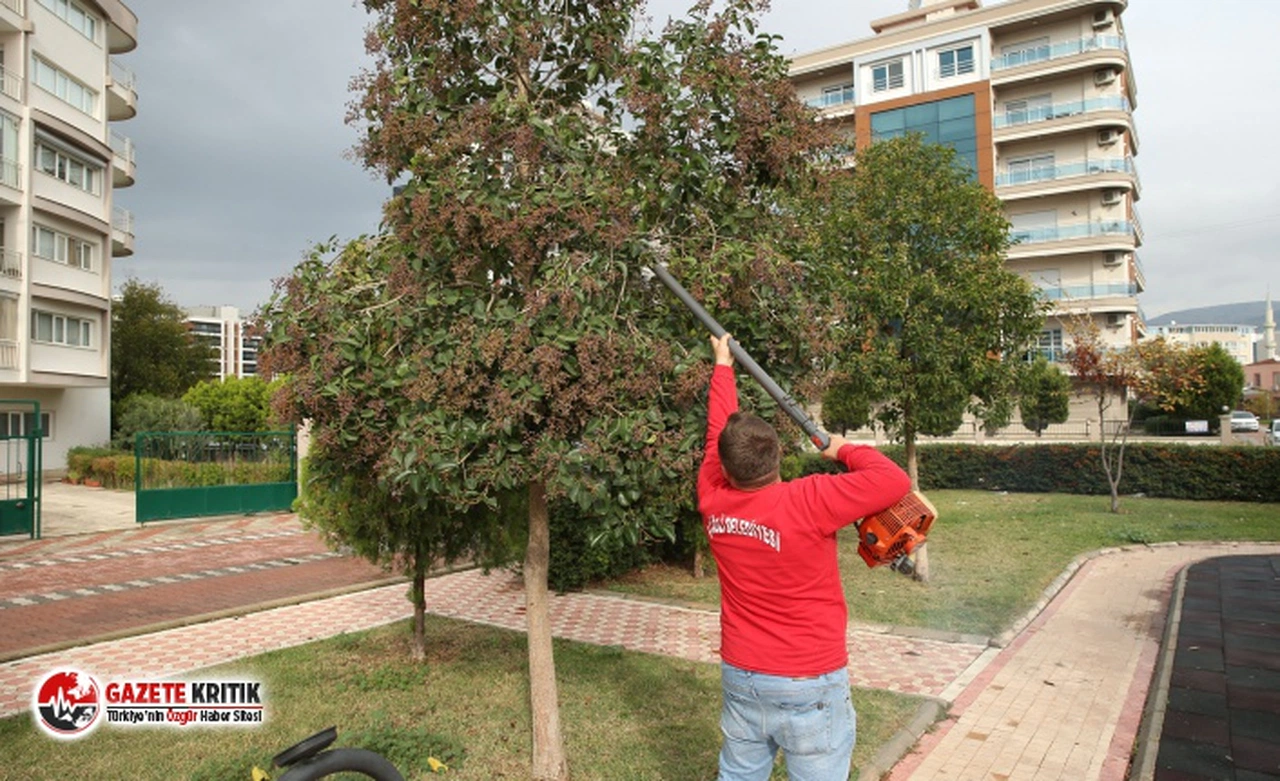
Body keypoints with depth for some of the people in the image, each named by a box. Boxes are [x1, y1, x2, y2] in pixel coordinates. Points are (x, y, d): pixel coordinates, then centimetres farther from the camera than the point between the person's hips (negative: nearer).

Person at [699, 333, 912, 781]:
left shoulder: (713, 502, -8)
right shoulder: (807, 503, -23)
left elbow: (718, 432, 7)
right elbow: (895, 480, -20)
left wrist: (723, 365, 20)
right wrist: (845, 450, -3)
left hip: (741, 680, 5)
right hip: (811, 688, -5)